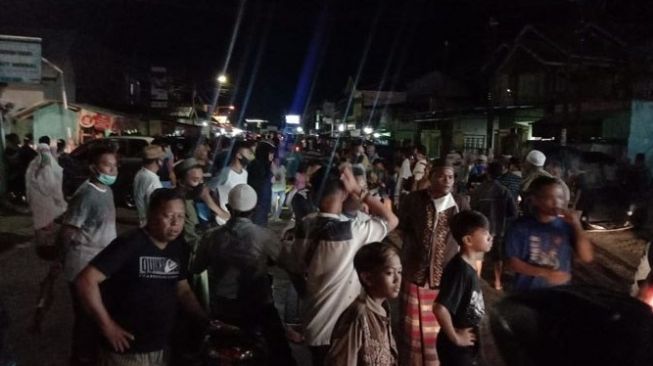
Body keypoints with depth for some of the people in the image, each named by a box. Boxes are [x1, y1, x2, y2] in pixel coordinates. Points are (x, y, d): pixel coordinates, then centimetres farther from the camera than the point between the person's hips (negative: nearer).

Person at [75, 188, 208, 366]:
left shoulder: (178, 248, 3)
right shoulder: (129, 244, -17)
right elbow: (86, 281, -20)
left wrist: (207, 322, 3)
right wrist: (107, 326, -17)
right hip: (127, 351, -6)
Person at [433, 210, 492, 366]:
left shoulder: (470, 267, 3)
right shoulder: (460, 269, -25)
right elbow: (440, 308, -33)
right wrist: (455, 337, -21)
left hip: (468, 346, 9)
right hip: (456, 348, -9)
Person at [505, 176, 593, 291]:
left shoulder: (567, 225, -7)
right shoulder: (521, 226, -12)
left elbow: (587, 257, -11)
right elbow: (513, 262, -11)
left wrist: (577, 225, -20)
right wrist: (545, 273, -21)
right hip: (527, 293, -2)